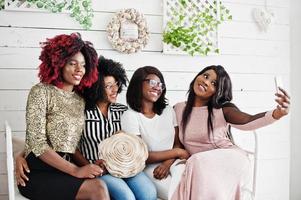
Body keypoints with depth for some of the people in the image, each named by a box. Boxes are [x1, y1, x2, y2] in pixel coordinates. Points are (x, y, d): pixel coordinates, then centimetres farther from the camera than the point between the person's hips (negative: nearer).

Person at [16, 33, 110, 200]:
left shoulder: (80, 101, 13)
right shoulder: (41, 92, -5)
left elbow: (72, 143, 12)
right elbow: (37, 143, -15)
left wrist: (89, 164, -7)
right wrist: (75, 170, -22)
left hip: (63, 171, 5)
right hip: (37, 172, -5)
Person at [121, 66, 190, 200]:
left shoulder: (168, 110, 12)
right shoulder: (130, 116, -6)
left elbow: (178, 143, 9)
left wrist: (167, 163, -11)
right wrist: (177, 152, -7)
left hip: (173, 163, 5)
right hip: (149, 169, -5)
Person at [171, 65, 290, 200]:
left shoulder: (222, 109, -5)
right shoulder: (179, 109, 8)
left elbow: (247, 121, -24)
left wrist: (276, 114, -43)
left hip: (229, 159, -2)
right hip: (198, 166, 3)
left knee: (200, 162, -33)